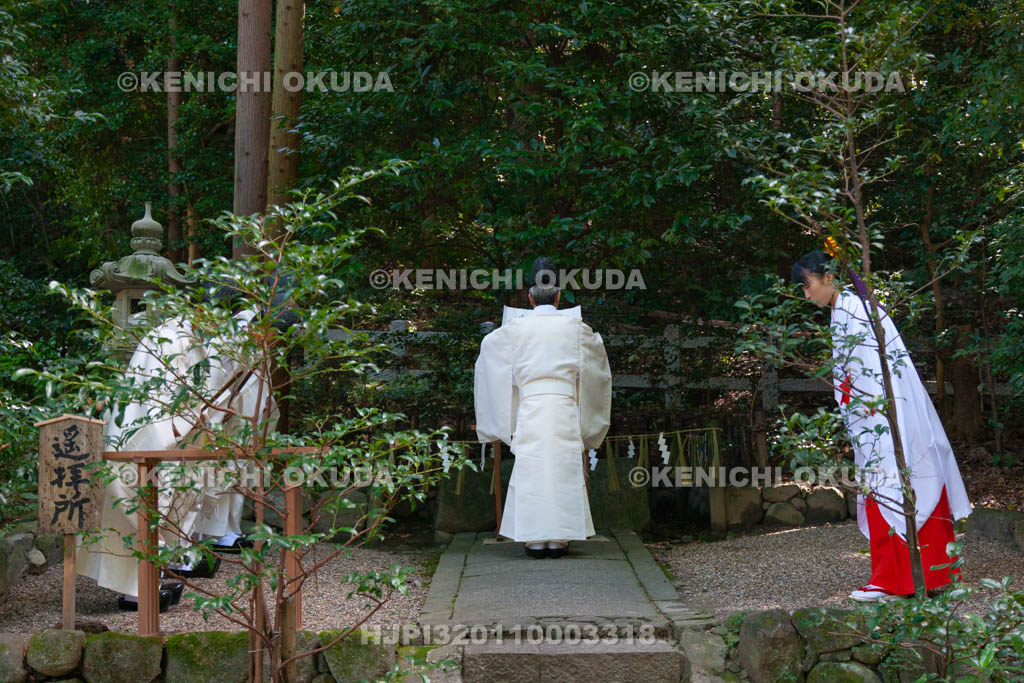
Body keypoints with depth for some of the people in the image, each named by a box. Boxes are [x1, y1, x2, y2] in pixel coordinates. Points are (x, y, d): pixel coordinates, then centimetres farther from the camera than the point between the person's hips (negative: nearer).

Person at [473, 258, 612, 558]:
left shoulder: (515, 329, 5)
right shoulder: (576, 328, 7)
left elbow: (488, 345, 26)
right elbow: (597, 350, 28)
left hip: (530, 407, 0)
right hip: (565, 408, 0)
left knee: (531, 469, 2)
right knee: (564, 469, 3)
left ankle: (535, 541, 1)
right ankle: (559, 539, 2)